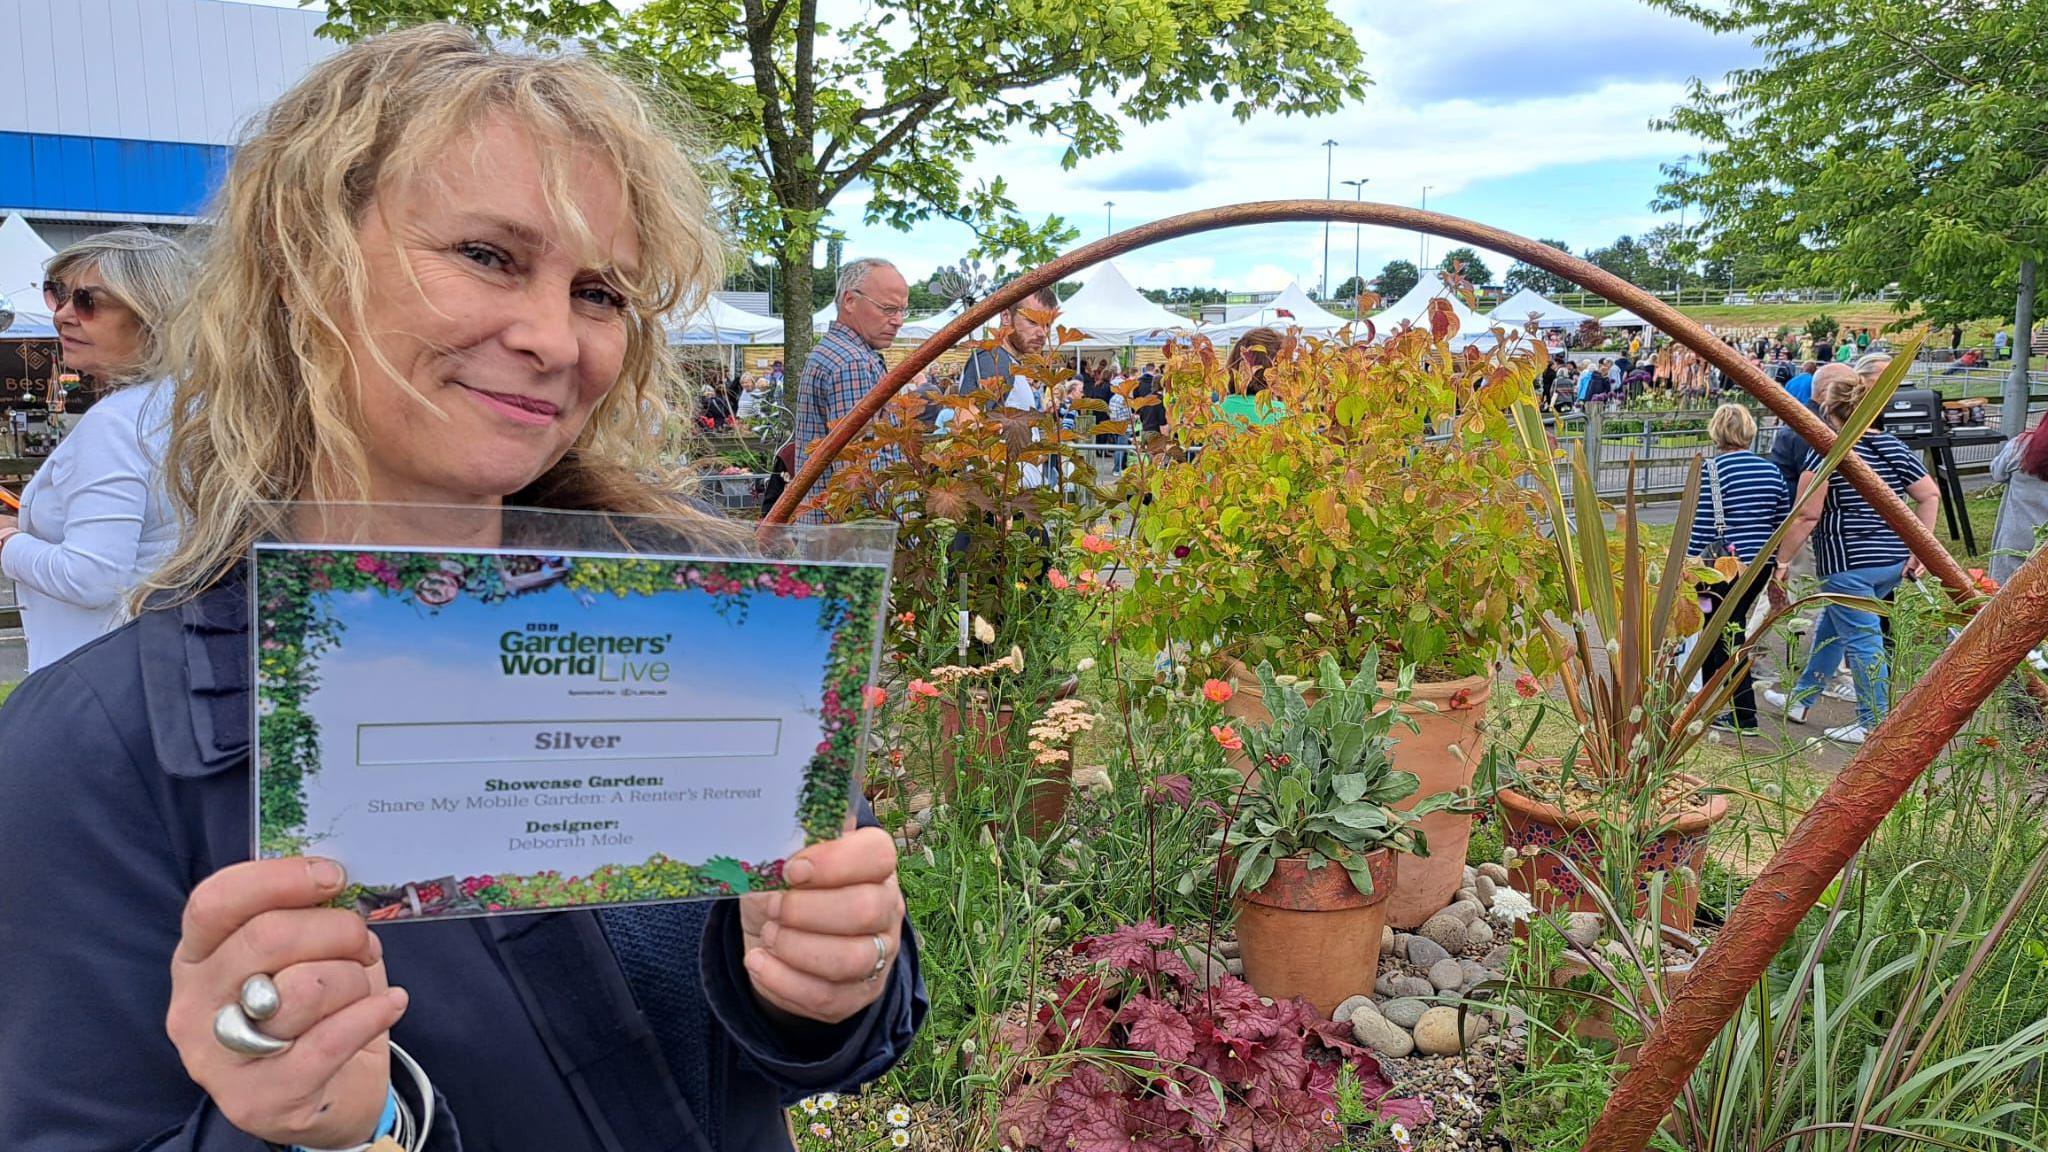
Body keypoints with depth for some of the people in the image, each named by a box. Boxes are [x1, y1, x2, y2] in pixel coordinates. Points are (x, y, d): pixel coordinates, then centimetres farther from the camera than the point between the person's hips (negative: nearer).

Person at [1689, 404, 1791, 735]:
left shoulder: (1711, 468, -11)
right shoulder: (1772, 470, 7)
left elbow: (1702, 525, -13)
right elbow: (1783, 522, 11)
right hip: (1761, 565, 6)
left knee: (1729, 636, 3)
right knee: (1719, 627, 19)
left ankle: (1744, 717, 4)